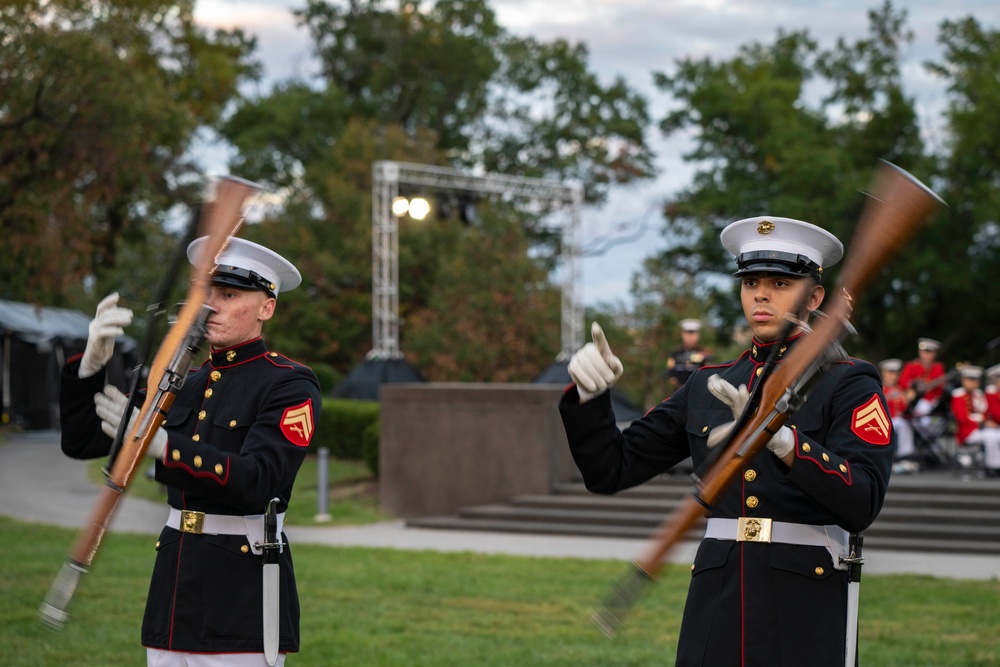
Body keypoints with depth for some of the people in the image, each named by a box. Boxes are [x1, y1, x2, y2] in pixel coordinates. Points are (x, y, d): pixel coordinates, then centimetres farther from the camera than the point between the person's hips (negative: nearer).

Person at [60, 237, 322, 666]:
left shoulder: (290, 385, -6)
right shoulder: (184, 385, 13)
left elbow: (256, 481, -21)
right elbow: (81, 442, 11)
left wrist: (159, 444, -31)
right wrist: (91, 361, -6)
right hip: (176, 590, 6)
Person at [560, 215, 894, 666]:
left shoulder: (849, 385, -1)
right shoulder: (708, 387, 14)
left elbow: (861, 503, -16)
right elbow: (612, 470, 13)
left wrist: (780, 437, -31)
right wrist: (589, 393, -6)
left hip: (804, 623, -4)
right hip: (716, 605, 4)